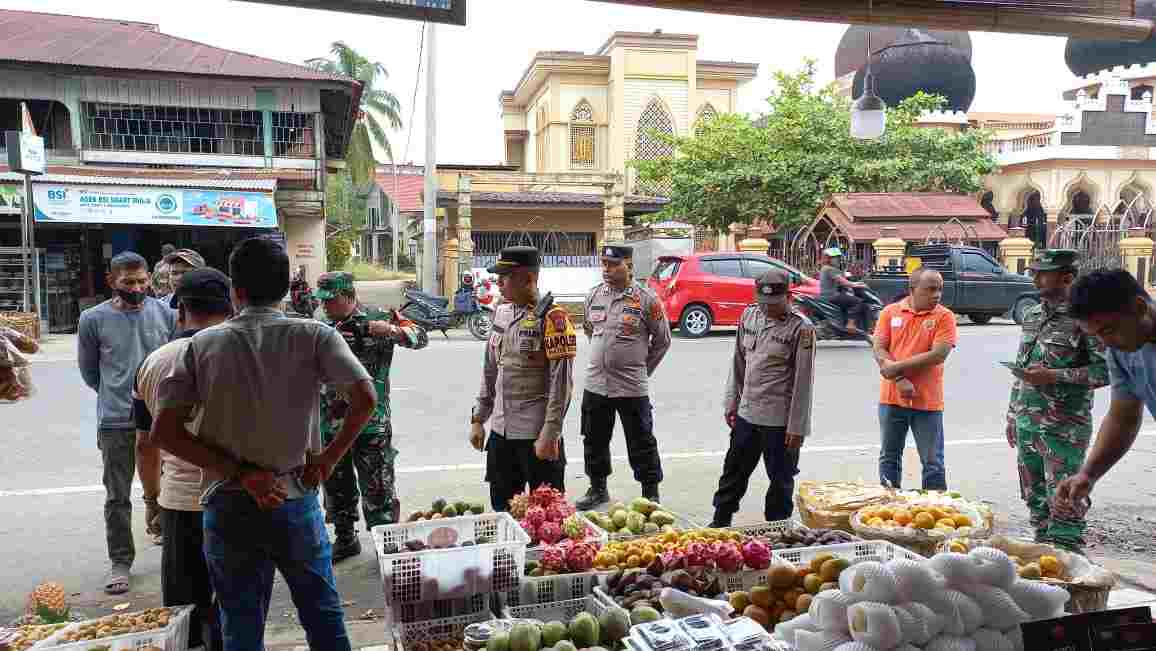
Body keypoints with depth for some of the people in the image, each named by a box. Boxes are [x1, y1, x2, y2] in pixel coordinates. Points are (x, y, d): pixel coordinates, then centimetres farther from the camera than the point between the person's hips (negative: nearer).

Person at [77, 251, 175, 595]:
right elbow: (88, 370, 9)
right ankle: (120, 561, 18)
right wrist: (116, 395, 13)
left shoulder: (166, 314, -3)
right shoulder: (93, 319, -4)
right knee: (118, 498, 7)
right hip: (116, 422, -1)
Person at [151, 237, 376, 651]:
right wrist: (330, 457, -6)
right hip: (296, 502, -1)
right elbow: (365, 398, -18)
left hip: (227, 505, 1)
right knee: (324, 617, 16)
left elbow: (163, 433, -6)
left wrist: (241, 472, -9)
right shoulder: (313, 336, -7)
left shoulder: (202, 345, -2)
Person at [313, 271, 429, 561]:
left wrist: (391, 330, -24)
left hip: (370, 421, -5)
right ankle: (345, 539, 31)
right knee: (336, 485, 16)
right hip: (330, 423, 6)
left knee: (377, 486, 0)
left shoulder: (379, 318, -4)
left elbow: (420, 337, -8)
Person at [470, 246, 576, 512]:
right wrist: (478, 419, 14)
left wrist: (549, 436, -18)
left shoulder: (552, 318, -13)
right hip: (500, 432, 7)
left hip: (537, 436, -7)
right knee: (502, 509, 16)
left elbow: (561, 383, -16)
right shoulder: (501, 312, 9)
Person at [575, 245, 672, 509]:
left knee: (641, 444, 5)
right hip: (595, 385, 5)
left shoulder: (646, 299, -9)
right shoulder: (594, 295, 5)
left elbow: (662, 340, 2)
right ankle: (598, 488, 33)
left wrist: (642, 368, 7)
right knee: (594, 441, 16)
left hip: (632, 387, -5)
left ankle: (651, 493, 20)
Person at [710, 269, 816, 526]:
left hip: (779, 420, -5)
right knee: (734, 472, 16)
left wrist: (796, 427, -13)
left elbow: (803, 381, -12)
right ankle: (720, 521, 30)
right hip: (746, 413, 6)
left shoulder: (801, 329, -12)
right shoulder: (750, 315, 5)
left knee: (780, 480, 8)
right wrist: (732, 402, 12)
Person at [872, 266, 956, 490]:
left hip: (928, 402, -2)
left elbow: (938, 355, -15)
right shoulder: (890, 312, 3)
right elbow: (879, 350, -3)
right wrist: (900, 380, -16)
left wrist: (897, 367, -15)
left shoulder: (944, 317, -4)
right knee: (889, 458, 14)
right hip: (892, 398, 3)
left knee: (933, 463, 6)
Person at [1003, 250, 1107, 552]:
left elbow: (1106, 370, -13)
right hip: (1026, 422, 7)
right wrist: (1012, 416, 17)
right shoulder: (1031, 316, 12)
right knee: (1035, 499, 15)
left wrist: (1055, 376, -19)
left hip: (1063, 426, -7)